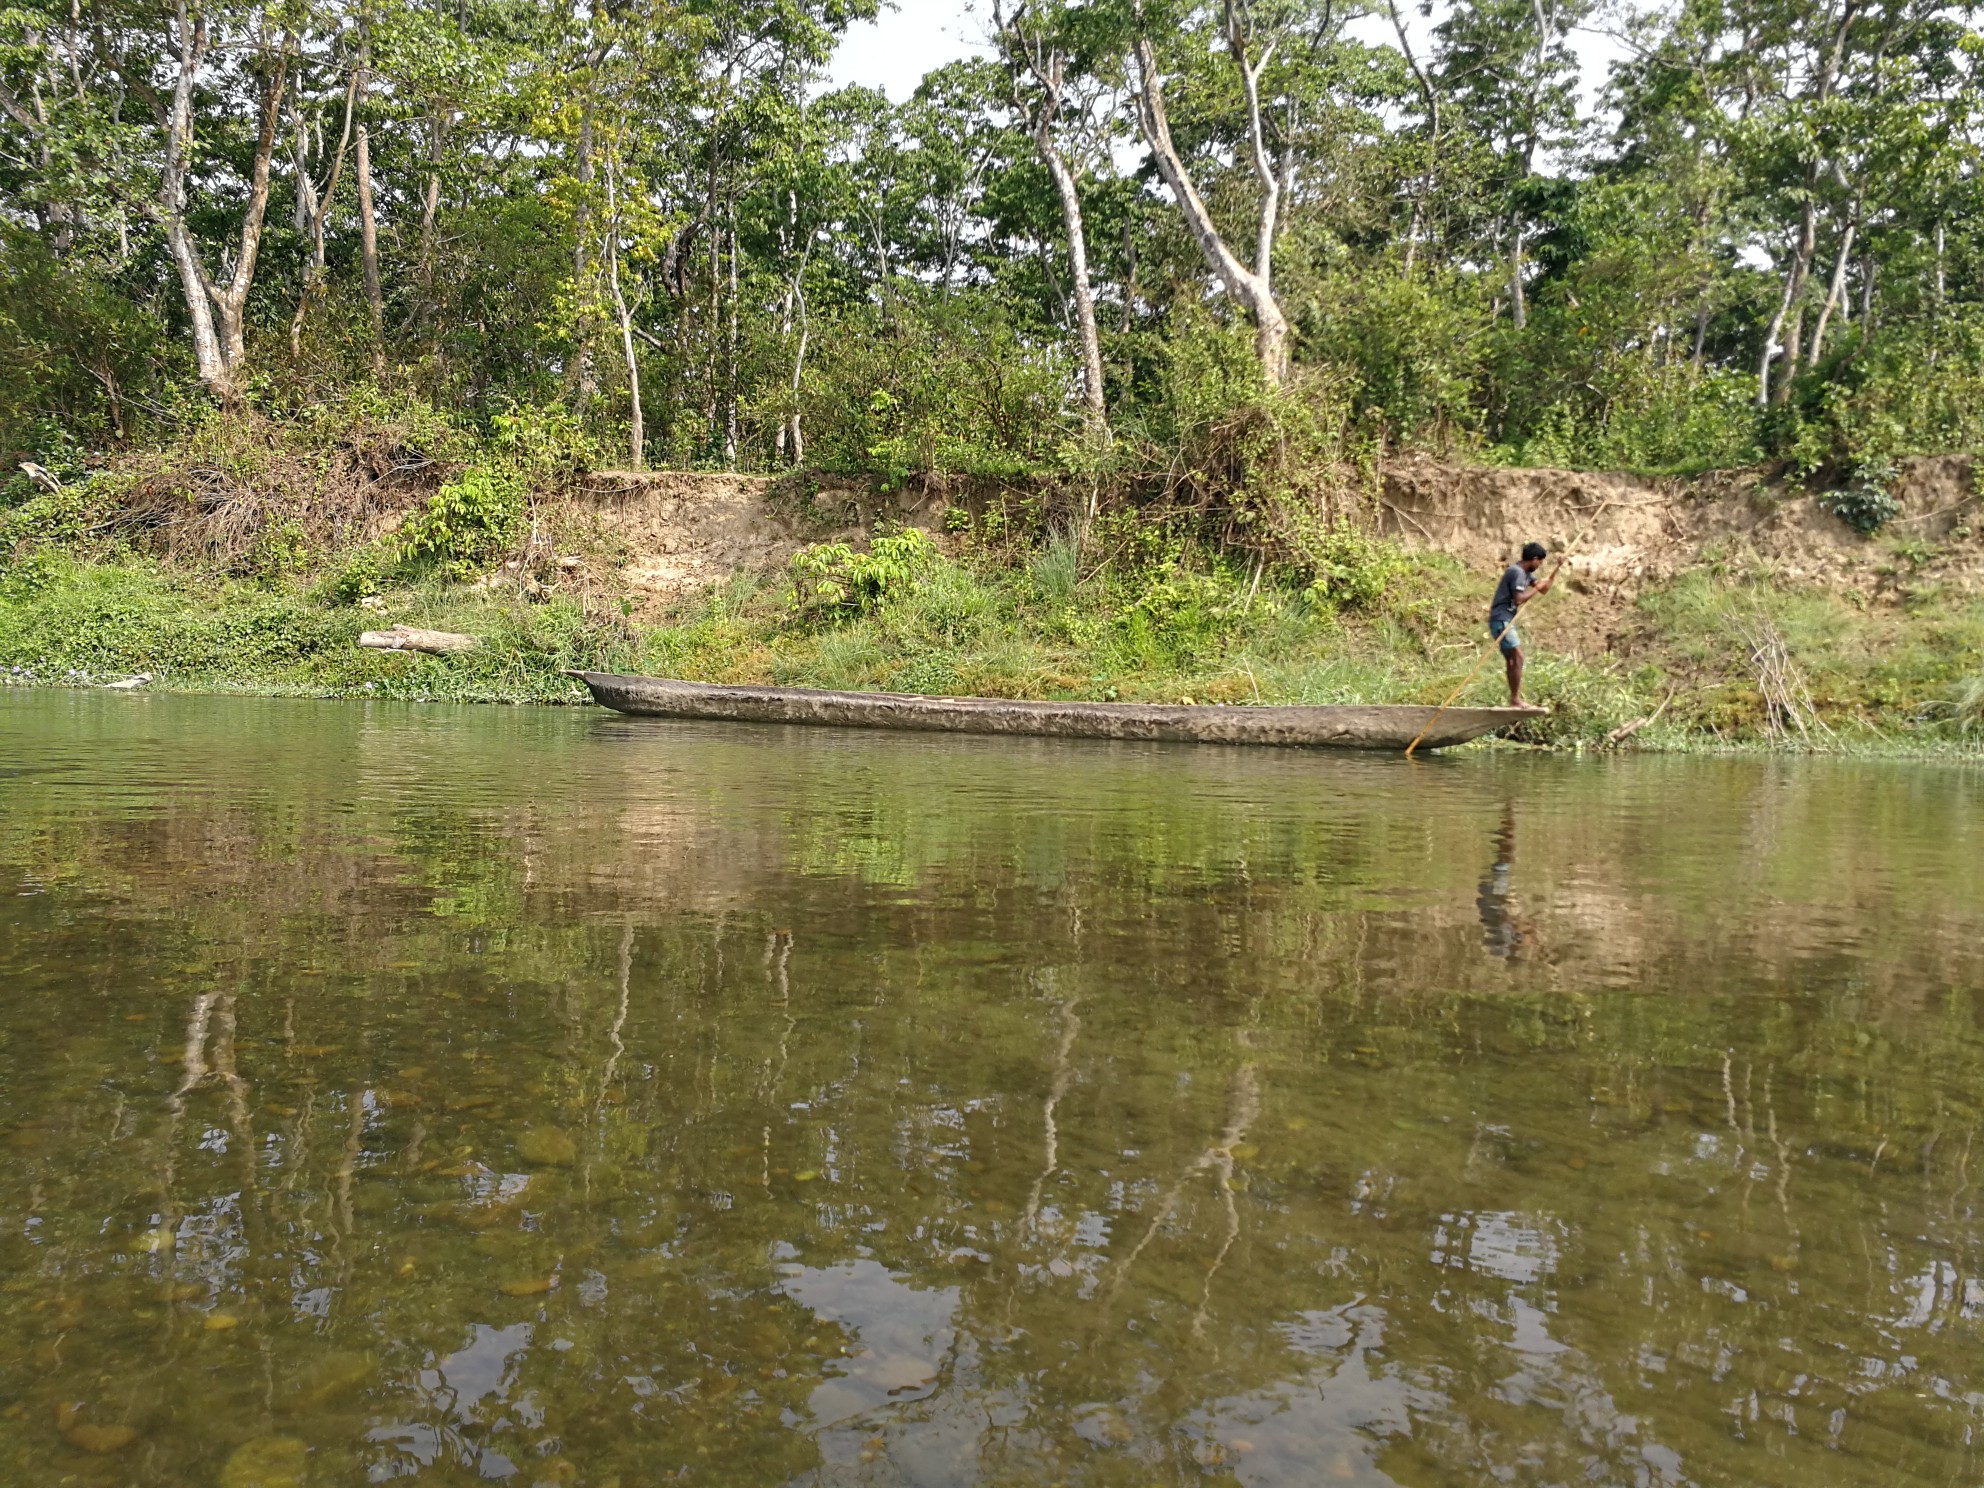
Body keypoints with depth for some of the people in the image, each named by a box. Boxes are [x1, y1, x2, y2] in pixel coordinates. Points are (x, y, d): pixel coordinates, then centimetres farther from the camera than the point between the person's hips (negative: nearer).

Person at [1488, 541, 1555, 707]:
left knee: (1512, 660, 12)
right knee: (1517, 657, -12)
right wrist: (1536, 588, -12)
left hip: (1506, 621, 10)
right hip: (1501, 620, -10)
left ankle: (1515, 699, 15)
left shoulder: (1526, 573, 15)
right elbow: (1519, 599, -23)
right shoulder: (1517, 572, -15)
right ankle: (1515, 699, -11)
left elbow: (1544, 590, 21)